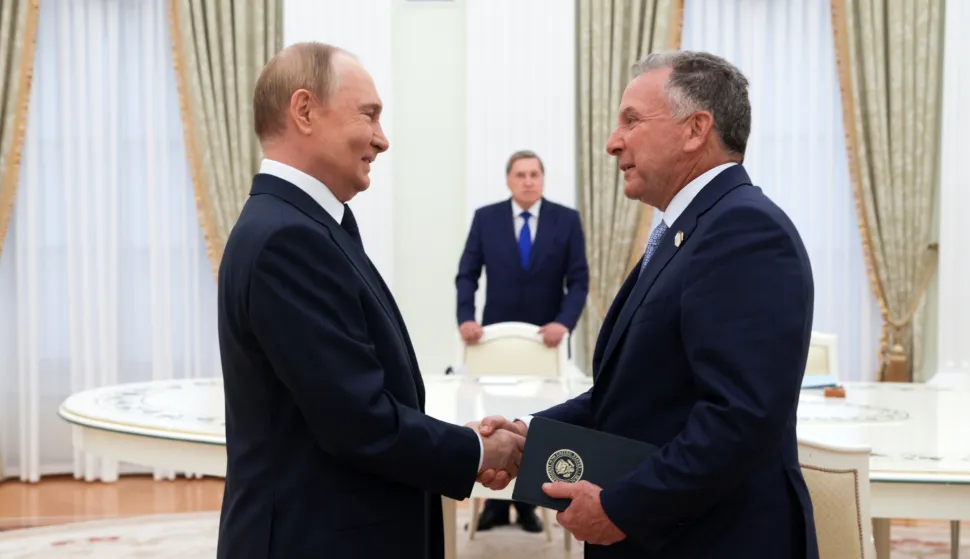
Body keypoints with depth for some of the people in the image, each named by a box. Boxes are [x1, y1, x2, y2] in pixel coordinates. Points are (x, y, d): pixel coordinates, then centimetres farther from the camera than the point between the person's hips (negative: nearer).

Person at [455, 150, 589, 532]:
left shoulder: (567, 219, -3)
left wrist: (564, 322, -21)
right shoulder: (485, 218, -1)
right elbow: (467, 274, -3)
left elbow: (579, 281, -6)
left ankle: (527, 503, 16)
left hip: (546, 336, 0)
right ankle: (496, 502, 13)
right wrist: (465, 318, -18)